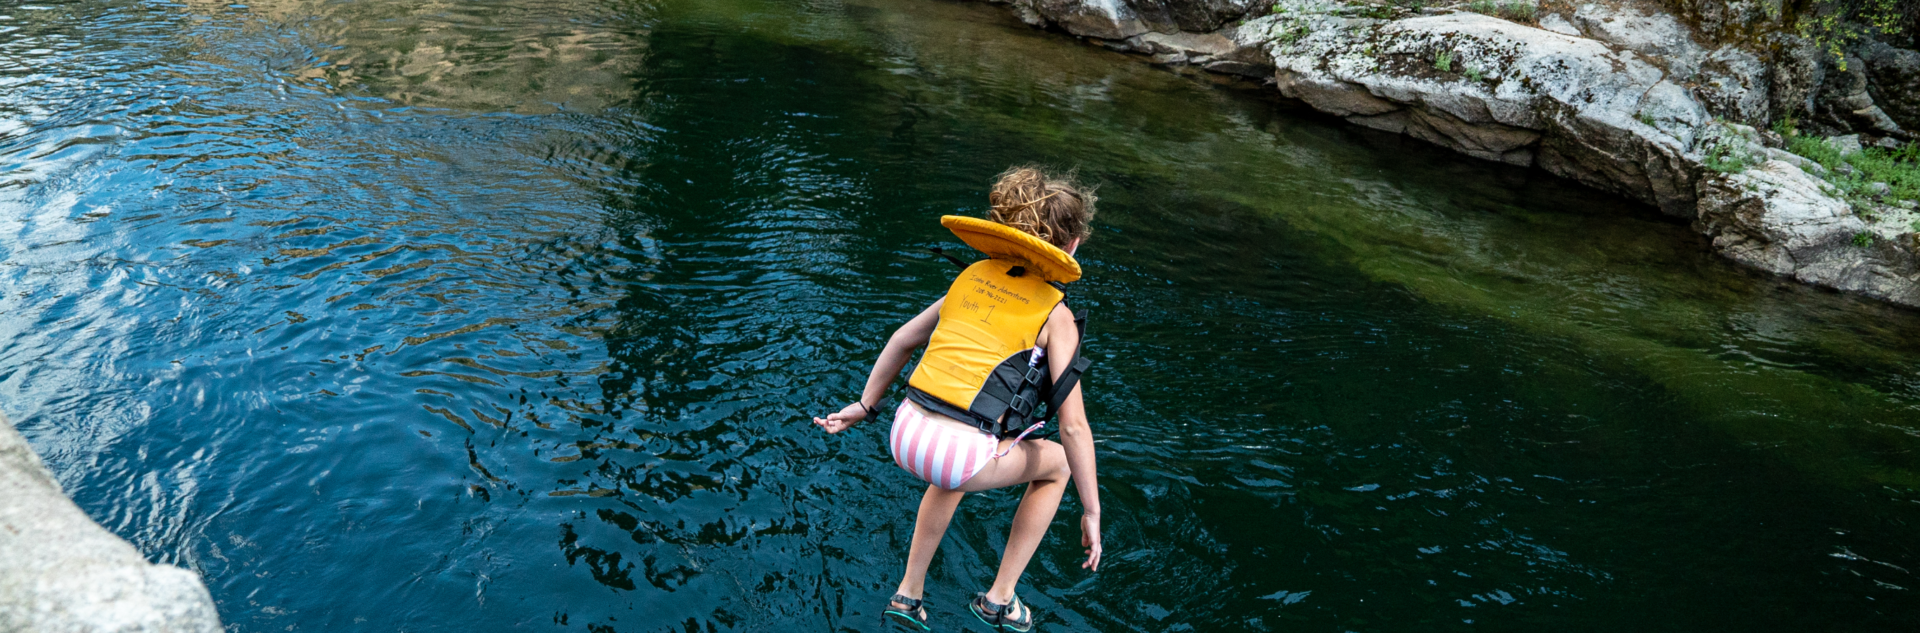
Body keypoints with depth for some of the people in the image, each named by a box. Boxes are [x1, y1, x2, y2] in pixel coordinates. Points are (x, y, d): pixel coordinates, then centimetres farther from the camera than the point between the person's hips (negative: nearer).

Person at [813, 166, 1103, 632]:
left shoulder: (974, 275, 15)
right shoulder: (1055, 314, 0)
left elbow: (903, 339, 20)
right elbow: (1073, 426, -3)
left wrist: (864, 406, 30)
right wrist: (1091, 511, 6)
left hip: (905, 436, 6)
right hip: (960, 455, -5)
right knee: (1056, 463, 23)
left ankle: (907, 595, 40)